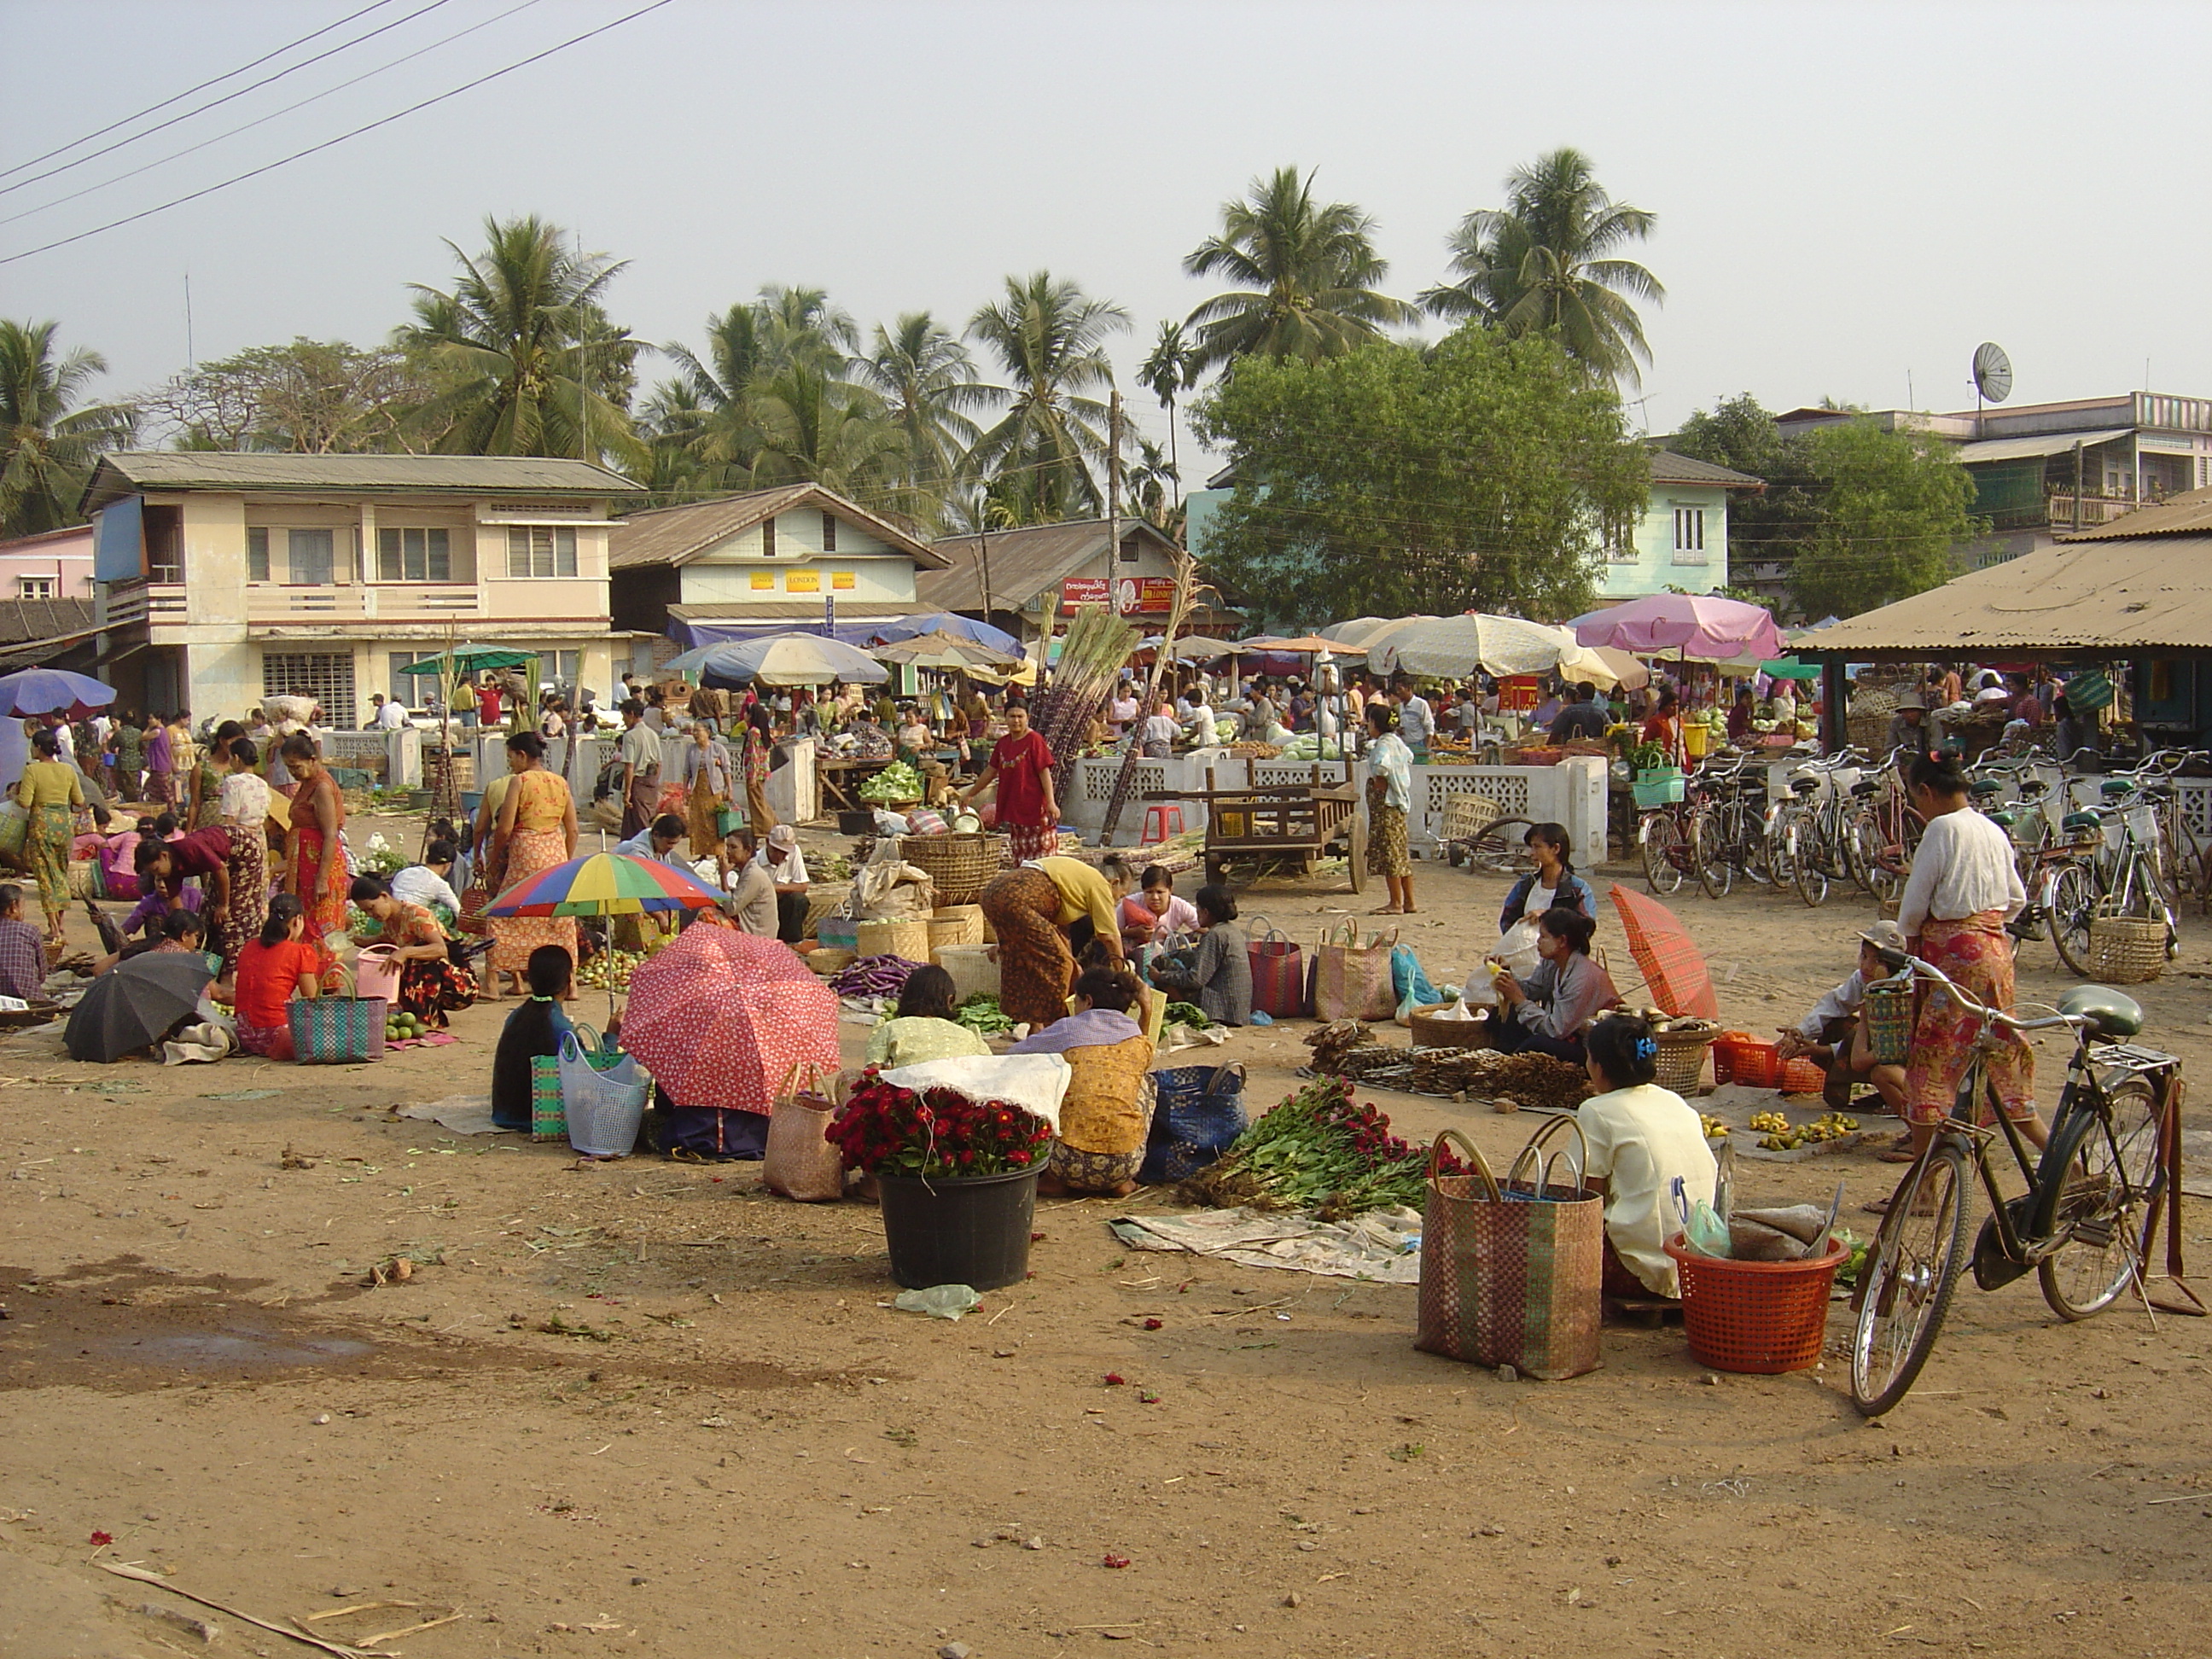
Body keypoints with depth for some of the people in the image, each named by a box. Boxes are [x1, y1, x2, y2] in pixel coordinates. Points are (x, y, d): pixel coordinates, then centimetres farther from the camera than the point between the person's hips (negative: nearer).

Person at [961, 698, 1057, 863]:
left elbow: (1045, 773, -12)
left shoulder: (1035, 740, -7)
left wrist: (1051, 802, -20)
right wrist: (970, 794, 28)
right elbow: (990, 771, 22)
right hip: (1012, 808, 7)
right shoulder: (1003, 743, 12)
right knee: (1019, 858, 8)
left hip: (1035, 806, -7)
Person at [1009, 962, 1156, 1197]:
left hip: (1070, 1165, -2)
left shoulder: (1066, 1030, 6)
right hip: (1125, 1166, 2)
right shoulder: (1140, 1041, 11)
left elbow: (1013, 1054, 22)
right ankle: (1121, 1182, 23)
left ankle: (1053, 1177, 17)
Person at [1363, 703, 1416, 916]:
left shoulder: (1383, 745, -16)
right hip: (1398, 802, 10)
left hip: (1384, 803, -10)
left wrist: (1380, 785, -17)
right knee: (1400, 852, 12)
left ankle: (1396, 903, -5)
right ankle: (1408, 901, 16)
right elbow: (1409, 757, 32)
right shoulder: (1396, 742, 13)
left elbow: (1381, 766, -34)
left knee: (1388, 851, -6)